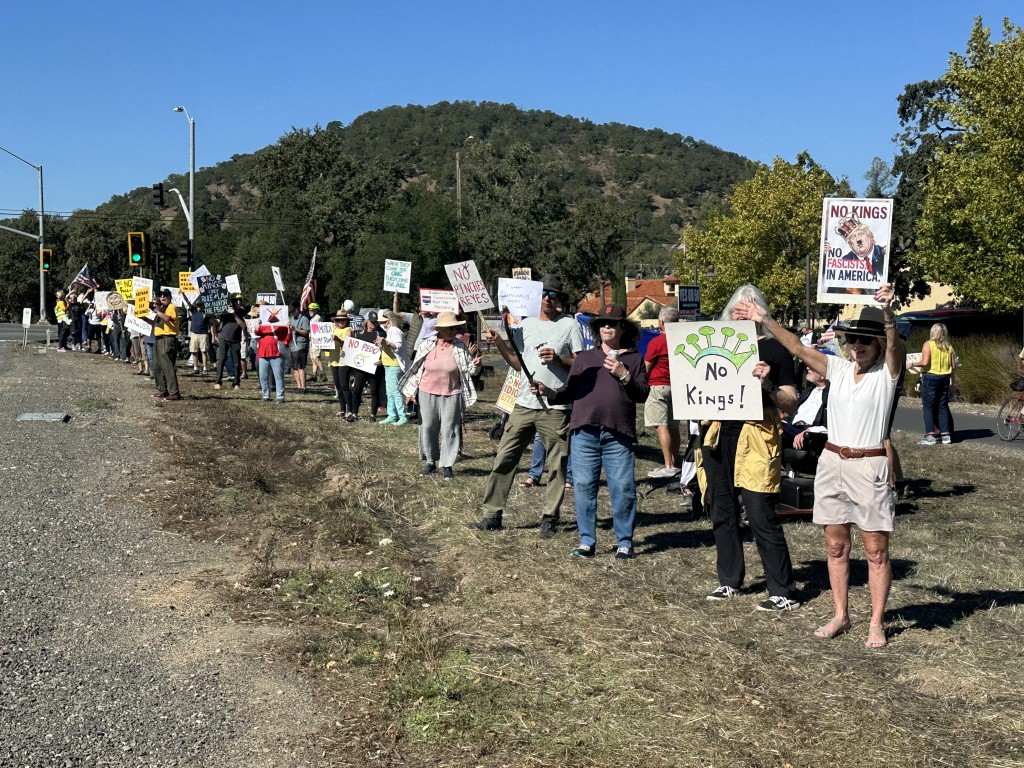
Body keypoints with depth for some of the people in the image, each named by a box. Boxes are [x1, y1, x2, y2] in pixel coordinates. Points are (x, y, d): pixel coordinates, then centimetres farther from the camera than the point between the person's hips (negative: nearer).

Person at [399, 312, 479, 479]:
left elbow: (469, 370, 1)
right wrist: (410, 391, 6)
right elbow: (416, 368, 5)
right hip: (427, 394, 1)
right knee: (428, 428, 9)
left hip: (451, 395, -1)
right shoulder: (426, 346, -4)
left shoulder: (460, 347, -5)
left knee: (449, 430, 1)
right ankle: (430, 462, 25)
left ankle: (447, 465, 12)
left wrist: (475, 366, -22)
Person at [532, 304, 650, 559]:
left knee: (622, 489, -2)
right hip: (584, 432, 2)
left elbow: (643, 394, 4)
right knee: (583, 487, 2)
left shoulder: (633, 359, 13)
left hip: (618, 434, -2)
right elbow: (568, 392, 14)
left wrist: (624, 375, -9)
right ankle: (587, 542, 12)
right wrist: (547, 392, -3)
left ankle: (624, 542, 10)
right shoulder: (584, 358, 18)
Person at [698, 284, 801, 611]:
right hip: (720, 436, 6)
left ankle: (784, 593, 1)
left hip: (756, 438, -6)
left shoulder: (774, 349, -1)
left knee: (761, 516, -7)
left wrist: (768, 384, -22)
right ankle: (729, 581, 25)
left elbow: (790, 404, -5)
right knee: (722, 511, 11)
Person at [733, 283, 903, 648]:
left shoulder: (887, 372, -5)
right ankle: (841, 615, 22)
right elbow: (797, 348, 4)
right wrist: (766, 321, -6)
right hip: (832, 463, 5)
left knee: (876, 550, 1)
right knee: (836, 546, 11)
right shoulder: (838, 368, 7)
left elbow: (894, 344, -24)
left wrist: (887, 312, -43)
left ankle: (876, 624, 10)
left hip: (869, 467, -5)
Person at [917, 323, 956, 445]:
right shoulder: (948, 347, 8)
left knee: (928, 406, -2)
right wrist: (951, 380, 18)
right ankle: (945, 434, 12)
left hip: (930, 377, -5)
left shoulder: (928, 344, -8)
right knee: (942, 406, 12)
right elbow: (953, 366, 7)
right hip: (945, 379, 5)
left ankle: (930, 436, -7)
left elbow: (925, 362, -19)